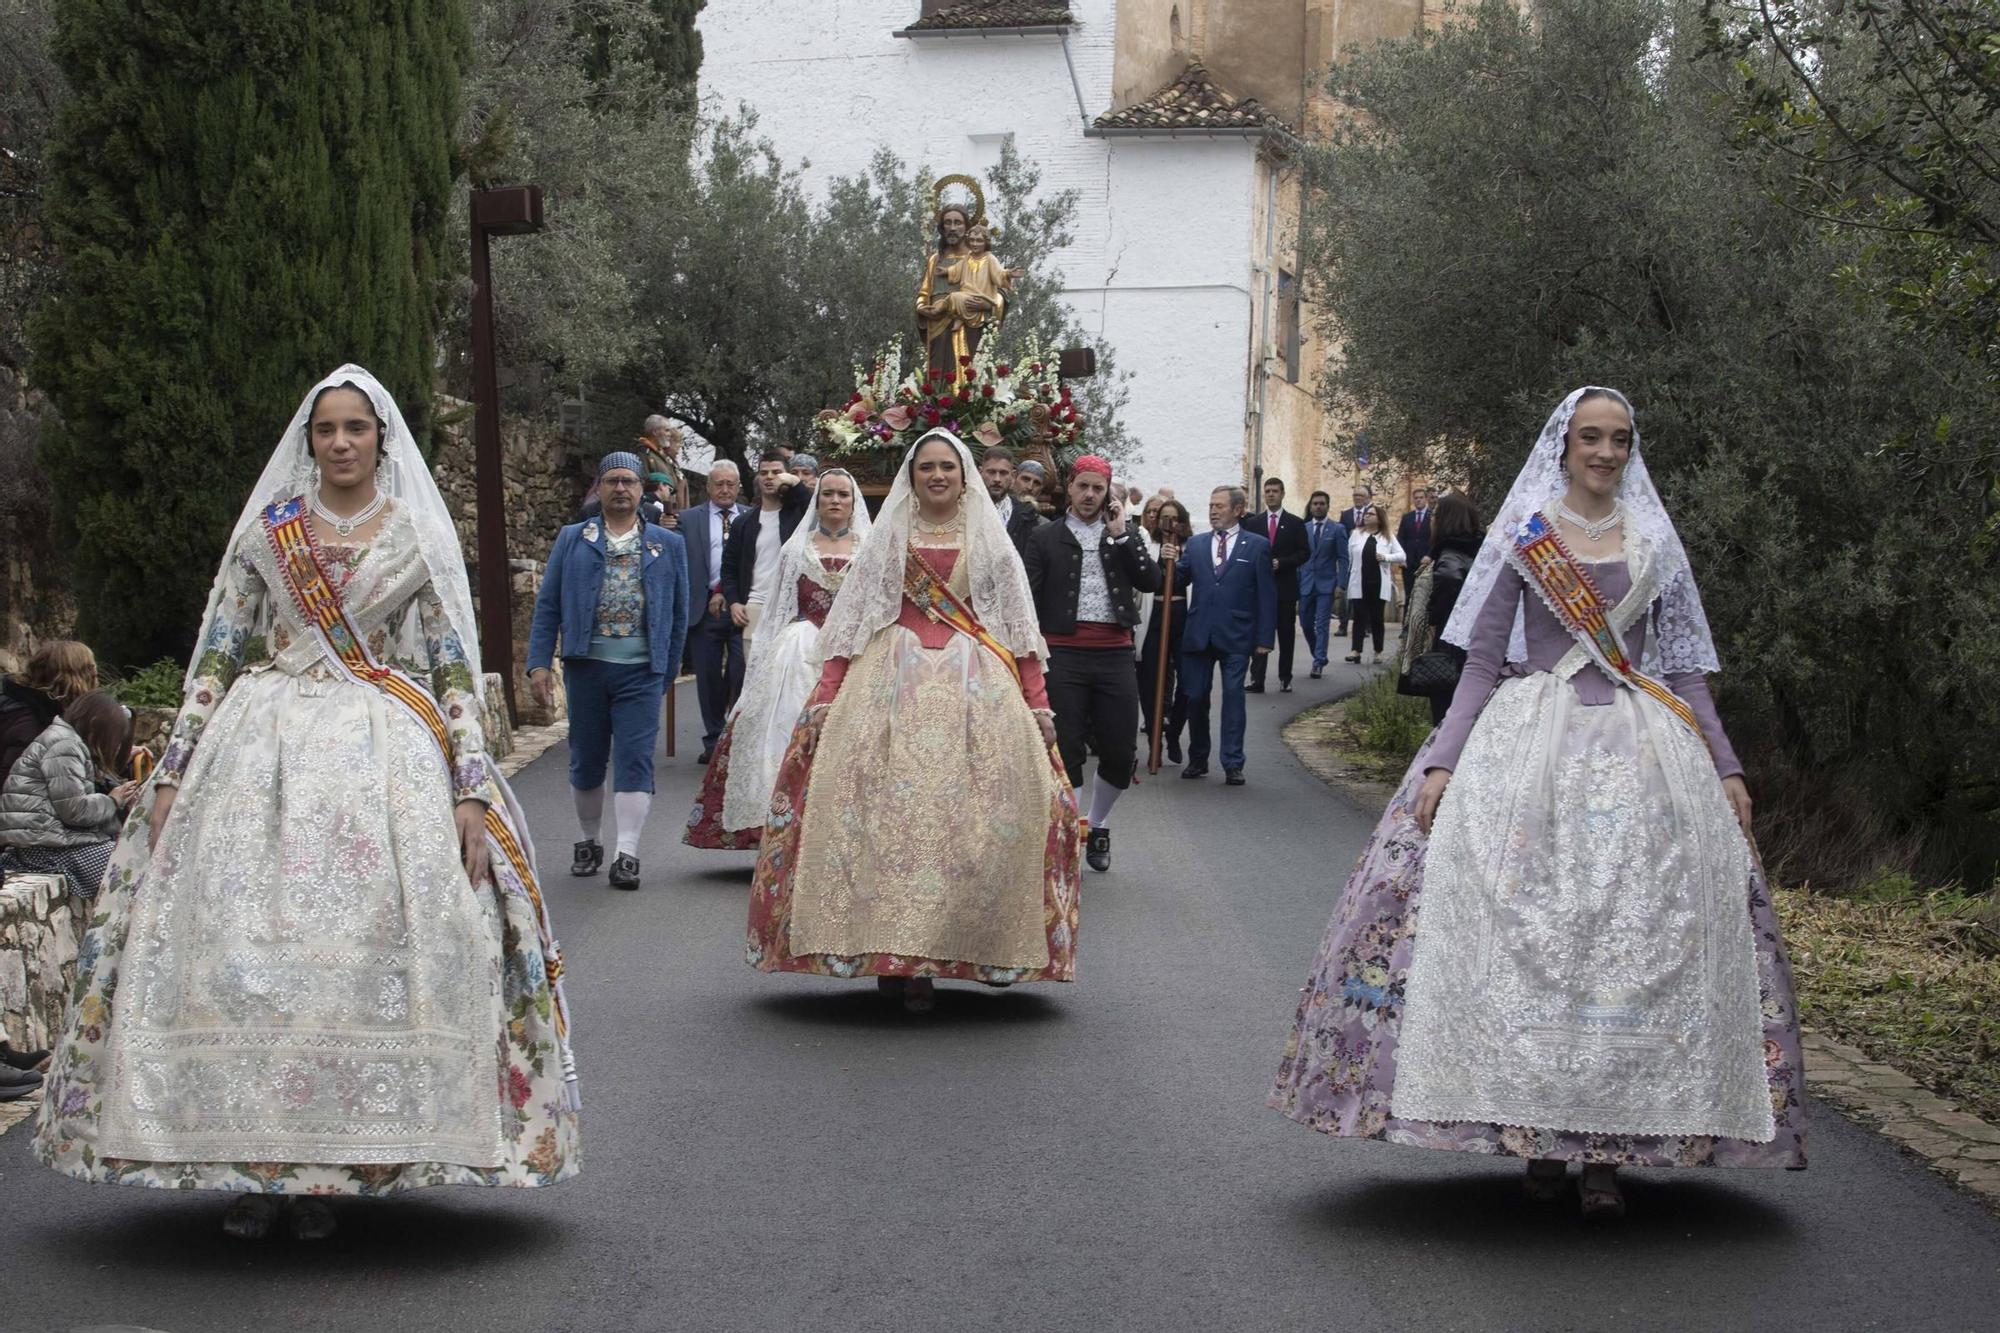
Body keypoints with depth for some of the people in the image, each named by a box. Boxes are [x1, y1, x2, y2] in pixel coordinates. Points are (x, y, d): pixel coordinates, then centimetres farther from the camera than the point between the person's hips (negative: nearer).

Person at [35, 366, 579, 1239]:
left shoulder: (418, 535, 8)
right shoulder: (267, 530, 10)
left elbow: (456, 674, 5)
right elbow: (215, 659, 9)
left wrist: (471, 793, -4)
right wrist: (173, 775, 2)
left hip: (385, 756, -1)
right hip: (264, 744, 1)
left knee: (365, 948, -9)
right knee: (242, 946, -8)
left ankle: (320, 1171, -2)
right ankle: (251, 1167, -2)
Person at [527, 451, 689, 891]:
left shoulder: (668, 544, 9)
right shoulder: (572, 540, 9)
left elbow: (679, 614, 12)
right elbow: (547, 605, 5)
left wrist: (668, 672, 9)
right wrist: (540, 663, -3)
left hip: (641, 670, -1)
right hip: (586, 665, 1)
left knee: (634, 760, -7)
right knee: (586, 760, 9)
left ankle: (626, 855, -7)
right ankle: (588, 844, 24)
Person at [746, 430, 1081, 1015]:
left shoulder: (989, 540, 14)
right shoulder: (885, 539, 14)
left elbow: (1020, 626, 10)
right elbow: (850, 621, 8)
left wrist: (1038, 703, 0)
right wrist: (825, 697, -2)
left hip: (975, 685, 0)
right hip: (893, 680, 0)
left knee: (964, 810, -10)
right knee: (890, 810, -11)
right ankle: (895, 954, -7)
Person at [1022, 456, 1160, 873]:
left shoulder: (1123, 536, 13)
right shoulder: (1046, 538, 5)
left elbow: (1151, 581, -2)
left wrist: (1121, 534, -6)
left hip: (1114, 653, 2)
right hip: (1063, 653, -2)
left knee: (1121, 752, 2)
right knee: (1066, 750, 0)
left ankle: (1098, 824, 25)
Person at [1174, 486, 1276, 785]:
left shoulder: (1257, 546, 3)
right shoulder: (1195, 544, 12)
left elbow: (1266, 594, 1)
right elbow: (1179, 581, 7)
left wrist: (1264, 637, -5)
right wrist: (1170, 562, -13)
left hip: (1235, 637, -3)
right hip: (1198, 635, 3)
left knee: (1233, 697, -3)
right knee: (1195, 698, 5)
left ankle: (1233, 764, 0)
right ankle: (1198, 760, 18)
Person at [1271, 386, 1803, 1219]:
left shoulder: (1655, 542, 12)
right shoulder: (1524, 535, 7)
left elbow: (1682, 668, 15)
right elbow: (1483, 660, 5)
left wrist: (1726, 769, 8)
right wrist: (1443, 762, -5)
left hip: (1639, 749, 2)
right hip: (1531, 744, -2)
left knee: (1633, 941, -6)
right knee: (1524, 929, -9)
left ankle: (1605, 1147, -2)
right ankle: (1536, 1133, 0)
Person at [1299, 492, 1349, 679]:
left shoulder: (1337, 530, 0)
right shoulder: (1303, 529, 7)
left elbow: (1343, 559, -2)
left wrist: (1341, 585, -10)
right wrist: (1296, 583, 4)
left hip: (1326, 585, -3)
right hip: (1306, 584, 3)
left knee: (1322, 625, -6)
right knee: (1306, 624, 7)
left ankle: (1319, 663, -3)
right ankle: (1319, 658, 23)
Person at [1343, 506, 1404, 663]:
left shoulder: (1387, 537, 5)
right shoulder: (1356, 534, 7)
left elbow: (1401, 556, 2)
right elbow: (1348, 557, 5)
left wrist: (1386, 557, -15)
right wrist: (1344, 578, -1)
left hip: (1379, 584, 0)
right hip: (1359, 584, 0)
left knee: (1377, 618, 6)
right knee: (1359, 617, -3)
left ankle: (1378, 652, 14)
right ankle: (1356, 651, -5)